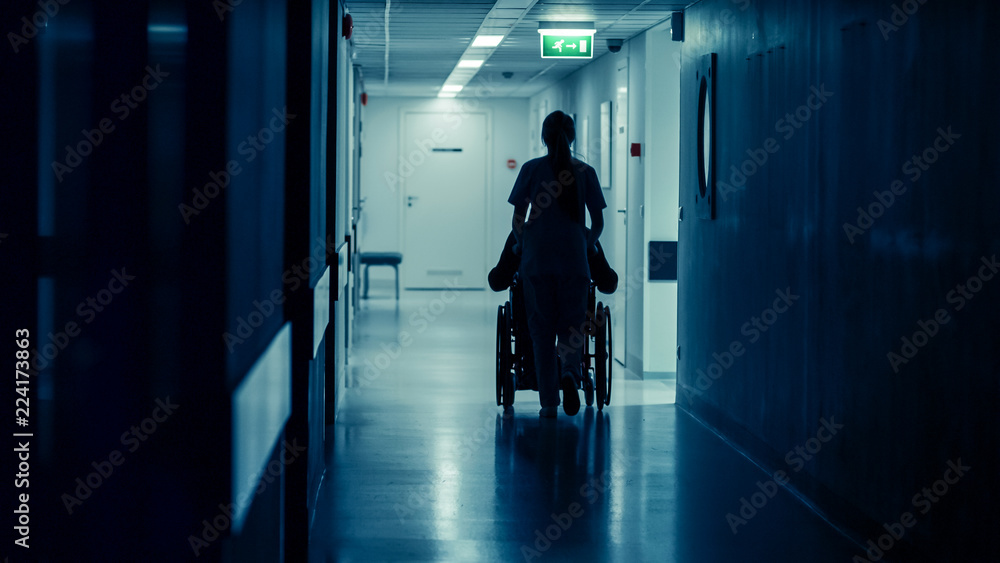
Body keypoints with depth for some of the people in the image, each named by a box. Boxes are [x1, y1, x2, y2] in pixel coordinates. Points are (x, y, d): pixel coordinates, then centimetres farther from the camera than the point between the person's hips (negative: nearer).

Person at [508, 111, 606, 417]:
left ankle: (548, 402, 6)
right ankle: (570, 372, -21)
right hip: (573, 260, 1)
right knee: (571, 326, 9)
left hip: (537, 259, -1)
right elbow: (598, 223, 6)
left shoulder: (531, 169, 0)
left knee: (542, 331, 7)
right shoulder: (585, 171, 4)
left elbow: (518, 222, -1)